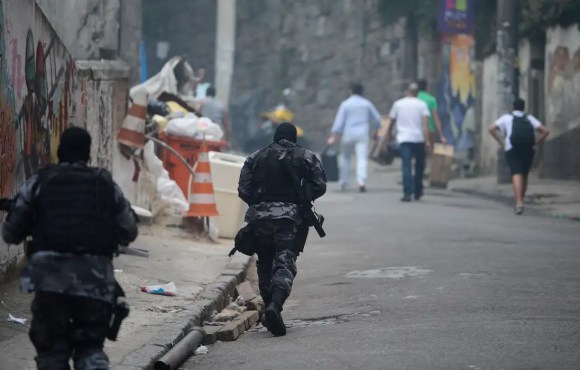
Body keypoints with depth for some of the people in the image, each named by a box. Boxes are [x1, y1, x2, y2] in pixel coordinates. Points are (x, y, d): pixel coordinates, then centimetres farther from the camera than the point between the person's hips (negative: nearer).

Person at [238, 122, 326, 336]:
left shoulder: (255, 158, 12)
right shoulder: (305, 157, 8)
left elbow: (243, 190, 5)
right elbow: (320, 186, 2)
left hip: (260, 216, 2)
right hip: (290, 217, -2)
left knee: (265, 263, 17)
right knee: (285, 262, -10)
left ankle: (269, 305, 17)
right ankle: (275, 305, -32)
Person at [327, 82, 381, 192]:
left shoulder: (345, 104, 0)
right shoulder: (366, 104, 7)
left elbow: (339, 120, -6)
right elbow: (376, 119, 14)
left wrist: (334, 136, -6)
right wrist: (375, 131, 31)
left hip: (348, 134, -1)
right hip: (363, 135, 1)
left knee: (345, 157, 17)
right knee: (362, 159, -8)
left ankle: (344, 182, 22)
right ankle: (362, 182, -26)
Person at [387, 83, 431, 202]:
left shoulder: (398, 104, 7)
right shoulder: (422, 105, 2)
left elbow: (392, 121, 16)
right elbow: (424, 124, -9)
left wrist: (389, 133, 34)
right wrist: (427, 140, -12)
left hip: (404, 139, 0)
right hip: (419, 138, 0)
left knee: (406, 166, -8)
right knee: (419, 165, 16)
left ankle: (407, 193, -21)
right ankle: (417, 192, 22)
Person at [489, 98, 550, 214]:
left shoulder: (507, 118, 14)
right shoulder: (530, 118, 16)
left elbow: (492, 129, 2)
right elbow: (545, 131, 5)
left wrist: (501, 142, 6)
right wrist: (537, 142, 11)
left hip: (512, 150, -2)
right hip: (528, 151, 2)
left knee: (516, 175, -14)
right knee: (524, 176, 18)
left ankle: (519, 203, -32)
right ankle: (520, 202, 23)